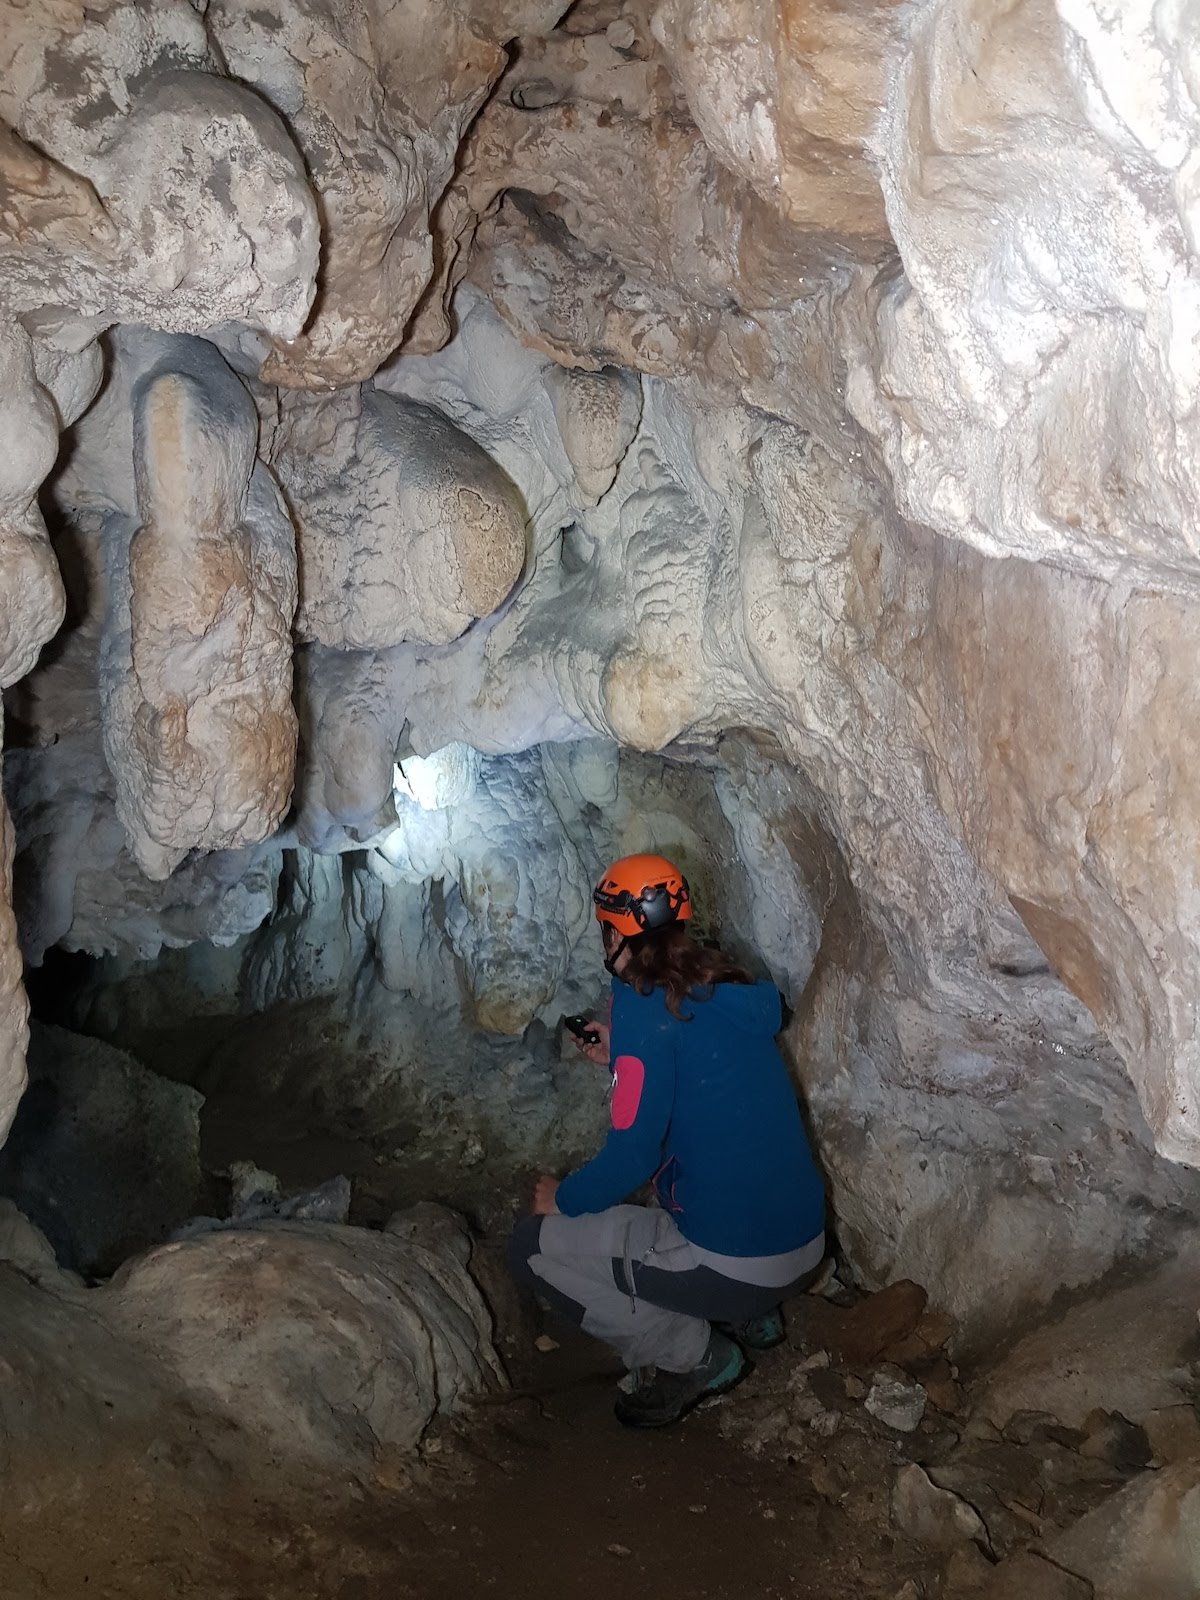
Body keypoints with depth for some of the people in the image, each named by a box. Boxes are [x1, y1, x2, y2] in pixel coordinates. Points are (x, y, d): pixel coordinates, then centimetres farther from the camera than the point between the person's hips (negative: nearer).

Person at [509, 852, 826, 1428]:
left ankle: (694, 1357, 4)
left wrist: (563, 1200, 0)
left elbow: (632, 1154, -17)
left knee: (533, 1245, 2)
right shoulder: (729, 991, 7)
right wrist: (624, 1057, 25)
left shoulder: (646, 1003, -16)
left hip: (736, 1263, -9)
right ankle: (748, 1316, 21)